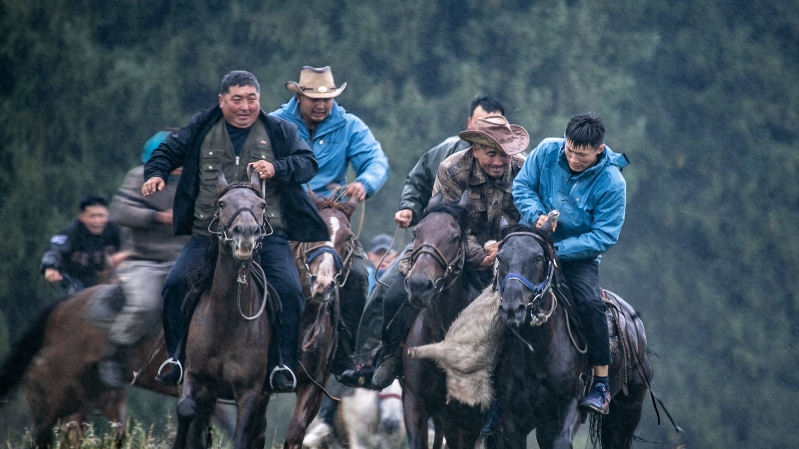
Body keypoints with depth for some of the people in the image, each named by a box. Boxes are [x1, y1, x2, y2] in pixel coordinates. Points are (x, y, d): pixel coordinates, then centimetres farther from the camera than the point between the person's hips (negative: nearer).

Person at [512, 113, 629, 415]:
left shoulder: (611, 183, -17)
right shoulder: (547, 152, -9)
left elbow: (604, 236, -18)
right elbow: (522, 186, 0)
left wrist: (560, 250, -26)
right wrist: (537, 214, -21)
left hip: (578, 254, -3)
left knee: (590, 303, -25)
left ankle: (601, 385, -16)